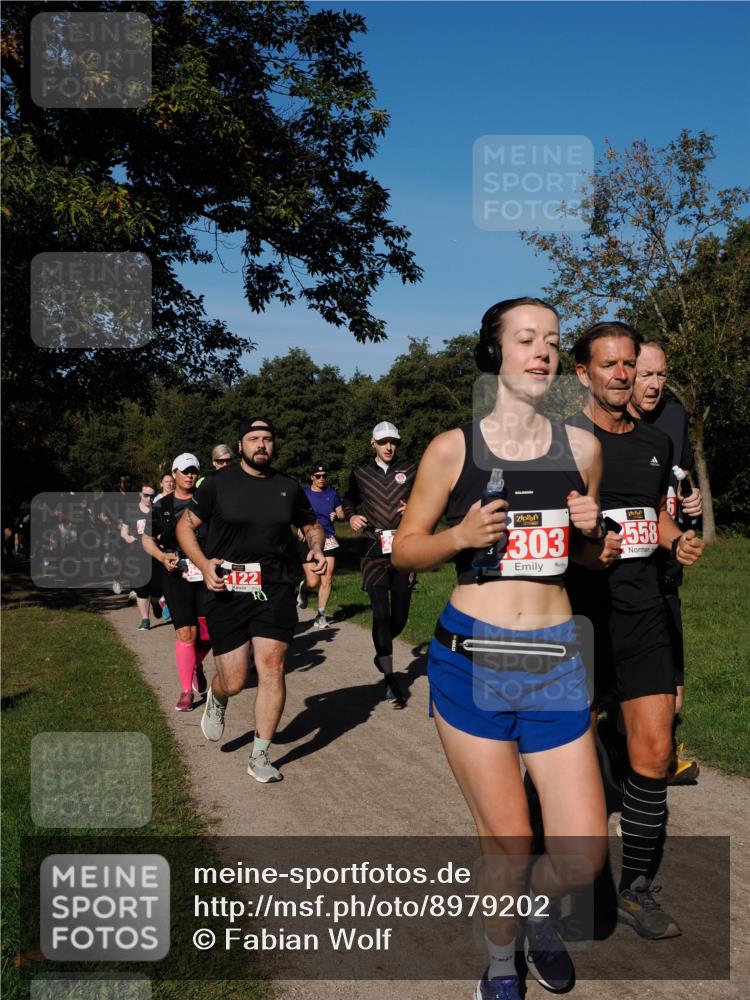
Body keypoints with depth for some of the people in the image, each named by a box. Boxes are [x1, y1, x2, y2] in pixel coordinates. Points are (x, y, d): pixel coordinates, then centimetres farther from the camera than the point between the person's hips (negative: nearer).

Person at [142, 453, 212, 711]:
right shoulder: (161, 506, 7)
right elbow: (147, 539, 11)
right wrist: (162, 556, -8)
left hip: (206, 573, 0)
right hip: (176, 574, 0)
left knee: (208, 630, 2)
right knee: (185, 632, -6)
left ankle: (197, 665, 36)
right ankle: (187, 690, 8)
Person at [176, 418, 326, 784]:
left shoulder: (288, 488, 8)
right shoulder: (218, 484, 0)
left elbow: (311, 524, 22)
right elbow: (185, 526, 5)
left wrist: (317, 548, 0)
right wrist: (204, 564, -10)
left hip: (275, 589, 2)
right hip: (227, 590, -2)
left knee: (272, 668, -7)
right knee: (233, 681, 1)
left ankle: (260, 757, 10)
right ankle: (216, 700, 41)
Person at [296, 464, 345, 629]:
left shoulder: (332, 493, 9)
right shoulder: (303, 493, 1)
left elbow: (341, 514, 15)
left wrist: (336, 516, -7)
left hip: (328, 539, 3)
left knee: (327, 579, -1)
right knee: (313, 582, -9)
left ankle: (321, 615, 13)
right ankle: (304, 589, 29)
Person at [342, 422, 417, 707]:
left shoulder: (410, 470, 6)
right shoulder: (360, 474, 9)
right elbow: (349, 500, 25)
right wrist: (351, 516, 4)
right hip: (375, 551, -1)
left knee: (400, 616, 6)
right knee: (381, 614, -9)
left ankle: (382, 654, 36)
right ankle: (390, 678, 0)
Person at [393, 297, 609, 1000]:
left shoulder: (581, 447, 5)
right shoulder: (452, 449, -3)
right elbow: (404, 549, 3)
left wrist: (590, 531, -6)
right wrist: (460, 536, -15)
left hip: (555, 662, 3)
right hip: (470, 659, -2)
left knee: (582, 855, 2)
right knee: (509, 846, 7)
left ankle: (537, 913, 39)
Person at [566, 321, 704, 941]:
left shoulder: (657, 443, 10)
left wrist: (678, 542, 4)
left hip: (644, 612, 5)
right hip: (581, 612, -4)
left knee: (655, 751, 2)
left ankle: (638, 888, 18)